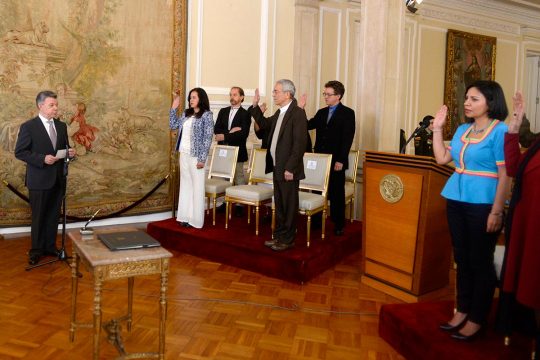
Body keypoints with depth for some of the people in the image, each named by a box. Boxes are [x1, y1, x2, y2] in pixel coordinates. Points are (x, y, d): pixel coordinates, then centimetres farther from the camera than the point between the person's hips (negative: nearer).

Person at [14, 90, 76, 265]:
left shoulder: (61, 126, 9)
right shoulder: (28, 126, -8)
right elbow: (19, 152, -10)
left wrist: (70, 152, -5)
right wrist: (42, 159, -21)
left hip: (58, 178, 5)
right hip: (39, 180, -5)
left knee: (53, 215, 12)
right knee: (39, 217, 6)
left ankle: (50, 246, 25)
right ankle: (36, 250, 20)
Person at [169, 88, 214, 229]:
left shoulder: (206, 115, -8)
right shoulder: (186, 114, 12)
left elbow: (207, 138, -12)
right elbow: (173, 125, 16)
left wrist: (202, 159, -16)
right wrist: (174, 108, 8)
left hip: (196, 156, -7)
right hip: (184, 154, 7)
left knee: (197, 187, 1)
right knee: (185, 185, 11)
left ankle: (195, 219, 8)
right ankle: (185, 216, 19)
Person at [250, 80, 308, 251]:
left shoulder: (298, 113, -15)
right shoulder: (279, 113, 12)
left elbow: (300, 144, -19)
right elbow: (265, 124, 27)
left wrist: (290, 168, -21)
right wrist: (255, 106, 14)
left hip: (288, 169, -8)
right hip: (277, 167, 8)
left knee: (289, 205, 4)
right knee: (279, 205, 17)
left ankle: (287, 240, 15)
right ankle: (279, 236, 29)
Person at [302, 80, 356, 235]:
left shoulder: (347, 113, -4)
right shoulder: (321, 112, 15)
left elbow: (347, 138, -10)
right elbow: (307, 126, 7)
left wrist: (340, 160, -16)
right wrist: (300, 109, -5)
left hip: (336, 162, -4)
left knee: (336, 194, 5)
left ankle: (338, 225, 16)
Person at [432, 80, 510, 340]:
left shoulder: (500, 131, -10)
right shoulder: (462, 129, 11)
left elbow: (504, 175, -14)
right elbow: (442, 159, 12)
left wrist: (496, 212, -17)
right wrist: (437, 128, 8)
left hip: (482, 204, -7)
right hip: (456, 201, 7)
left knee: (480, 262, 3)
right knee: (462, 259, 14)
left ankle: (476, 320, 15)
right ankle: (462, 311, 27)